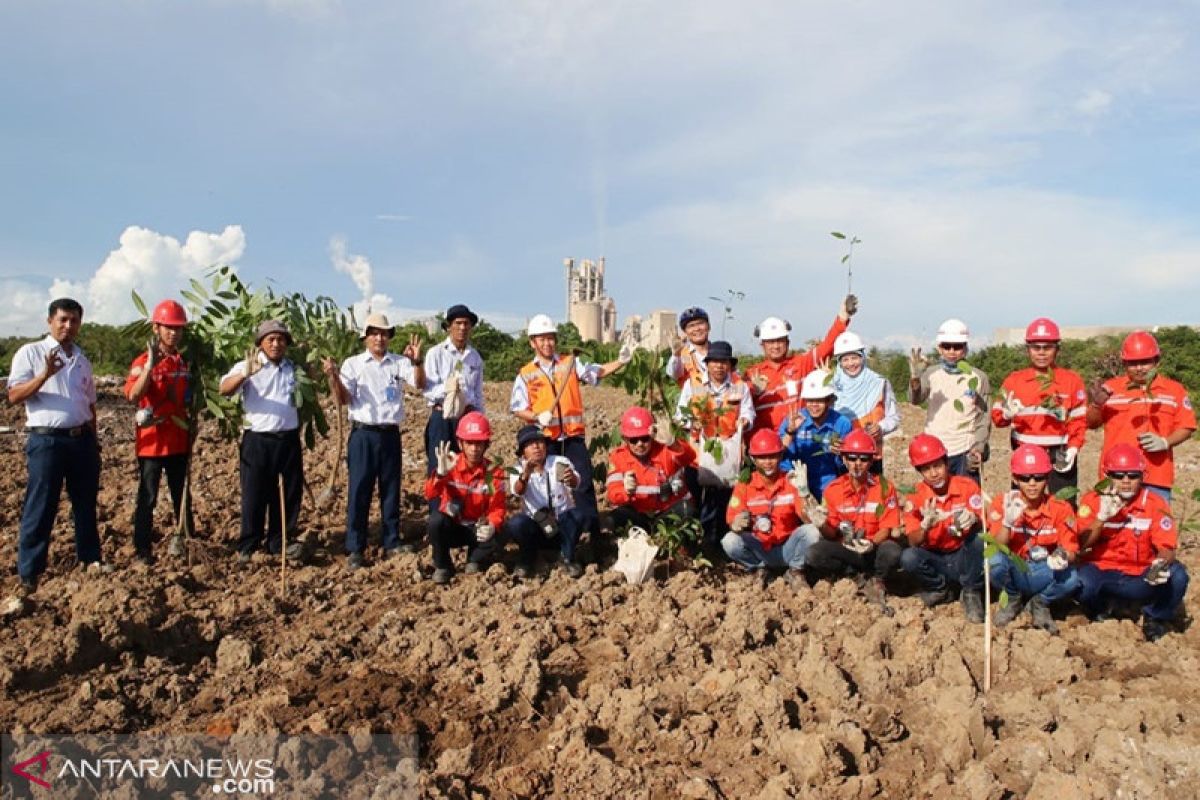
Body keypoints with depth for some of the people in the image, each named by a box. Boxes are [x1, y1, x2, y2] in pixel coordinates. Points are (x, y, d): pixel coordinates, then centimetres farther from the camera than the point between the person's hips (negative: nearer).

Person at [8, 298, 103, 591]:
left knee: (86, 504, 13)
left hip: (82, 439, 5)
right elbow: (14, 396, -10)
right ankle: (29, 574, 7)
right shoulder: (30, 352, -2)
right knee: (40, 509, -1)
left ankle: (90, 558, 25)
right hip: (46, 441, -5)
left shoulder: (82, 360, 15)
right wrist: (45, 375, -23)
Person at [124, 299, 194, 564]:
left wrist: (191, 430, 13)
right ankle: (143, 549, 11)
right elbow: (133, 395, -25)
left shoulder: (184, 362, 8)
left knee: (182, 495, 14)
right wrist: (151, 364, -32)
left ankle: (183, 539, 26)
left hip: (179, 441, 5)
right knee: (147, 498, 3)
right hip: (152, 442, -5)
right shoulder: (143, 361, -8)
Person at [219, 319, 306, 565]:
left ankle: (281, 543, 23)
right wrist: (245, 373, -41)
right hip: (258, 441, -4)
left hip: (289, 440, 4)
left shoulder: (293, 367, 10)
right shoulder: (247, 366, -5)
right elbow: (224, 389, -21)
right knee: (254, 495, 3)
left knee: (288, 495, 10)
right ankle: (248, 546, 15)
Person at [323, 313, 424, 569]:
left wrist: (417, 361, -29)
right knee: (359, 491, 0)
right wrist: (334, 378, -24)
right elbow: (343, 399, -5)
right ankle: (354, 549, 7)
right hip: (363, 434, -2)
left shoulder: (399, 363, 4)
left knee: (391, 491, 9)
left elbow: (419, 384, -11)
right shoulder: (353, 364, 2)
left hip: (391, 434, 2)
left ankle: (391, 544, 20)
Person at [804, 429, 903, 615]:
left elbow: (888, 528, -7)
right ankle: (864, 577, -6)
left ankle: (876, 582, -1)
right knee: (814, 554, -26)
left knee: (892, 551, -35)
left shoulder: (884, 487, -7)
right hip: (845, 549, 2)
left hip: (875, 549, -1)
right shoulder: (833, 489, -4)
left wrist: (871, 543, -29)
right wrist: (823, 526, -26)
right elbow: (832, 534, -1)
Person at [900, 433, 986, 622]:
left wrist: (973, 520, -39)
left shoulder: (967, 486, -8)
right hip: (935, 561, 1)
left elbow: (983, 525, -15)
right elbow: (913, 542, -14)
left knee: (978, 536, -29)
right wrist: (926, 526, -36)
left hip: (963, 559, -1)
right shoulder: (915, 497, -8)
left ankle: (971, 593, -9)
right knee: (908, 558, -28)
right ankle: (940, 589, 4)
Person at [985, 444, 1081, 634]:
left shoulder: (1060, 508, -8)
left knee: (1071, 579, -31)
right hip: (1013, 573, 0)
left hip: (1044, 574, 1)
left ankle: (1040, 603, 5)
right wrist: (1007, 522, -36)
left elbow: (1071, 550, -7)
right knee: (994, 559, -33)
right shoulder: (1003, 503, -11)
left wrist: (1063, 556, -32)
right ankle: (1013, 600, 2)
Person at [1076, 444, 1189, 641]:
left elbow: (1166, 547, -10)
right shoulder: (1093, 500, -6)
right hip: (1102, 572, -1)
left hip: (1141, 578, 1)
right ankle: (1099, 608, 7)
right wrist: (1102, 516, -28)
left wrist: (1161, 563, -34)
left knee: (1177, 576, -28)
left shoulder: (1155, 503, -5)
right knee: (1082, 581, -34)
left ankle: (1155, 618, 6)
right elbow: (1081, 544, -14)